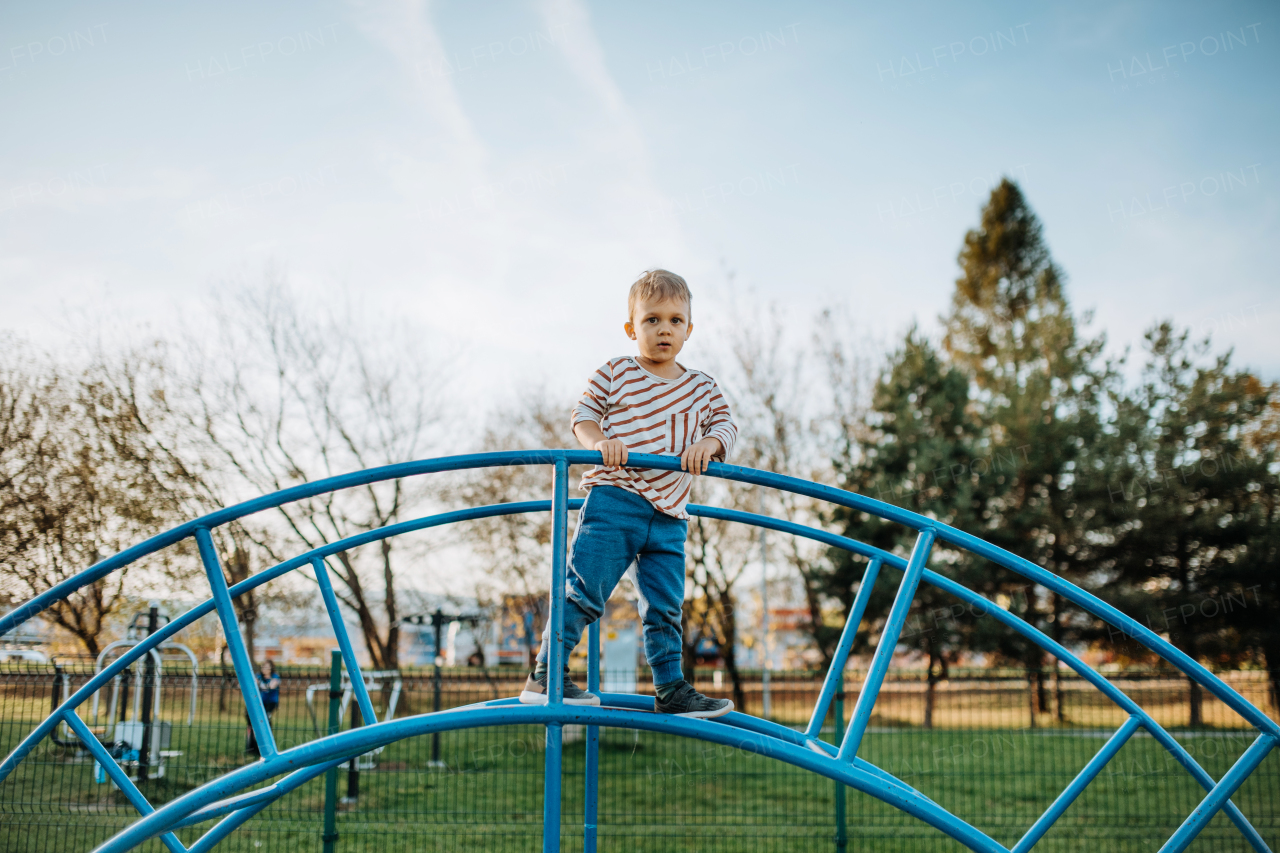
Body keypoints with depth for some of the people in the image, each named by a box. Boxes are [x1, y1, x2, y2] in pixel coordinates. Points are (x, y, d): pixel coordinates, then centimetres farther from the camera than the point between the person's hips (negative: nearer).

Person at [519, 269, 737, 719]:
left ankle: (671, 689, 18)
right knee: (585, 592, -6)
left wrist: (709, 443, -11)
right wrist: (598, 441, -15)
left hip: (669, 515, 4)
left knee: (664, 607, 8)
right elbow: (582, 413, 5)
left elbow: (725, 424, 11)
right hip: (614, 499, -4)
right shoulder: (614, 373, 4)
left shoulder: (702, 387, 13)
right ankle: (543, 677, 3)